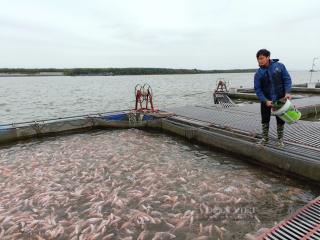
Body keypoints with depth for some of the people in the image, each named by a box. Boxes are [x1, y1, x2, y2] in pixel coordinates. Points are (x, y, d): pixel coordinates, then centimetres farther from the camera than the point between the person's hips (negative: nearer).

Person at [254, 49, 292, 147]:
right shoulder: (258, 73, -7)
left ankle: (280, 139, 24)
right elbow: (257, 89, -8)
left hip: (280, 99, 0)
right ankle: (265, 138, 24)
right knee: (265, 120, 8)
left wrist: (287, 92, -18)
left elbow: (287, 79, -4)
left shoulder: (280, 66, -8)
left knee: (280, 120, 8)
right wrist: (265, 101, -18)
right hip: (266, 100, 1)